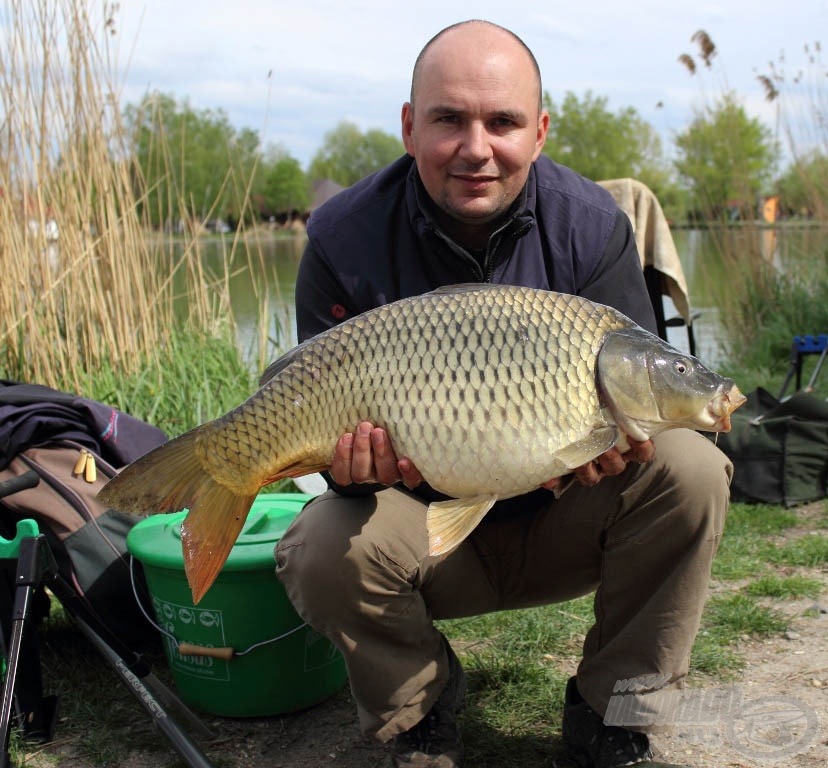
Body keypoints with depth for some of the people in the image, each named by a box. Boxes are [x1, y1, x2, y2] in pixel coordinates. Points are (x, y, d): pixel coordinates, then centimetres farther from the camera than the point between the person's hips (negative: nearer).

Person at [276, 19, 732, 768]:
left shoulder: (591, 226, -11)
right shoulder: (345, 240, -14)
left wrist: (620, 435, -35)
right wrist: (353, 461, -37)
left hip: (559, 523, 1)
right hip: (426, 531, -1)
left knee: (690, 470, -24)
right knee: (322, 552, -30)